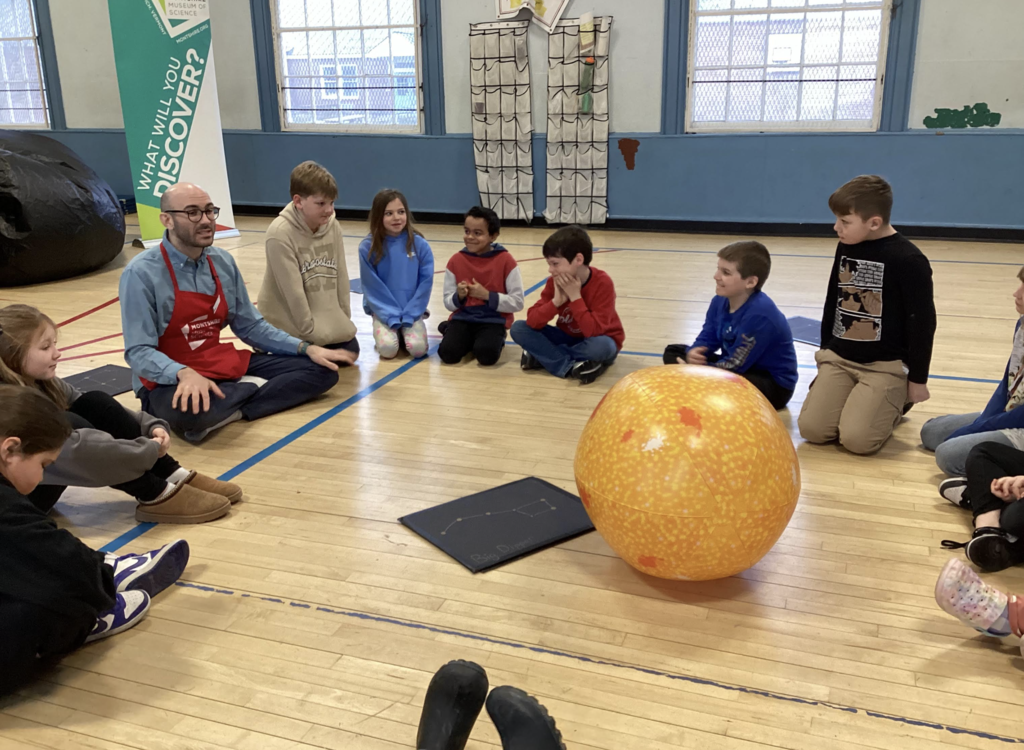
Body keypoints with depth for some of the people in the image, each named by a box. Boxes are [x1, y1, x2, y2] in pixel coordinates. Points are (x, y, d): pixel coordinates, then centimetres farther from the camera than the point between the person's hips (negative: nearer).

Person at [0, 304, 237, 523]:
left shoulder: (42, 382, 0)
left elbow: (102, 411, 1)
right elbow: (75, 447, -36)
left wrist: (152, 426, -16)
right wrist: (149, 450, -29)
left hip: (41, 476, 8)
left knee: (96, 404, -9)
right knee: (68, 426, -30)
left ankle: (172, 476, -10)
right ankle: (156, 496, -22)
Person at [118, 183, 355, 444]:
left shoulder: (223, 262, 4)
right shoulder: (141, 273, -14)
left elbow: (250, 326, 11)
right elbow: (139, 352, -18)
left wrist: (306, 348, 0)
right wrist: (185, 373, -38)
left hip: (225, 367, 6)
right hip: (171, 381, -6)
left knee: (321, 370, -3)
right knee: (189, 410, -43)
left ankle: (232, 411, -16)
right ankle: (252, 389, -13)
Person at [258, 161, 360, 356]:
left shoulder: (333, 227, -5)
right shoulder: (280, 233, -23)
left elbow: (341, 276, 2)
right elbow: (293, 291, -22)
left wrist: (344, 318, 1)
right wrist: (310, 331, -19)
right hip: (291, 324, -6)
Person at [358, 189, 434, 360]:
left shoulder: (419, 244, -7)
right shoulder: (368, 247, -9)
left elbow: (426, 281, -5)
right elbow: (372, 286, -7)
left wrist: (409, 314, -11)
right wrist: (392, 316, -13)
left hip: (413, 312, 1)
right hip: (383, 312, -1)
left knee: (418, 348, -21)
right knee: (387, 349, -23)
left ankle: (405, 329, 13)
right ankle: (389, 331, 12)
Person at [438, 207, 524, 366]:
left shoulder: (505, 260, -9)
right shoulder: (455, 261, 0)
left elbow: (518, 302, -9)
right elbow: (448, 303, 4)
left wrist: (487, 295, -19)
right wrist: (459, 296, -19)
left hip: (493, 320, -2)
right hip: (463, 318, 2)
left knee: (486, 354, -29)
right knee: (448, 353, -22)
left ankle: (496, 339, 6)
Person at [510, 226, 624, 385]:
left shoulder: (602, 283, -25)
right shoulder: (555, 282, -11)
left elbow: (593, 331, -33)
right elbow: (532, 321, -16)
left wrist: (575, 296, -31)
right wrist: (556, 301, -30)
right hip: (569, 338, 4)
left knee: (600, 345, -40)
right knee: (518, 328, -14)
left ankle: (543, 356, -19)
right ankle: (571, 367, -24)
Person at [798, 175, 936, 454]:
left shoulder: (908, 260, -15)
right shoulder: (845, 248, 4)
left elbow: (922, 323, -10)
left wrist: (918, 379, -5)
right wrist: (825, 350, 21)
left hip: (886, 365, -5)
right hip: (839, 357, 5)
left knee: (856, 438, -20)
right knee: (811, 428, -12)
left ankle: (894, 403, 11)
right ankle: (854, 399, 17)